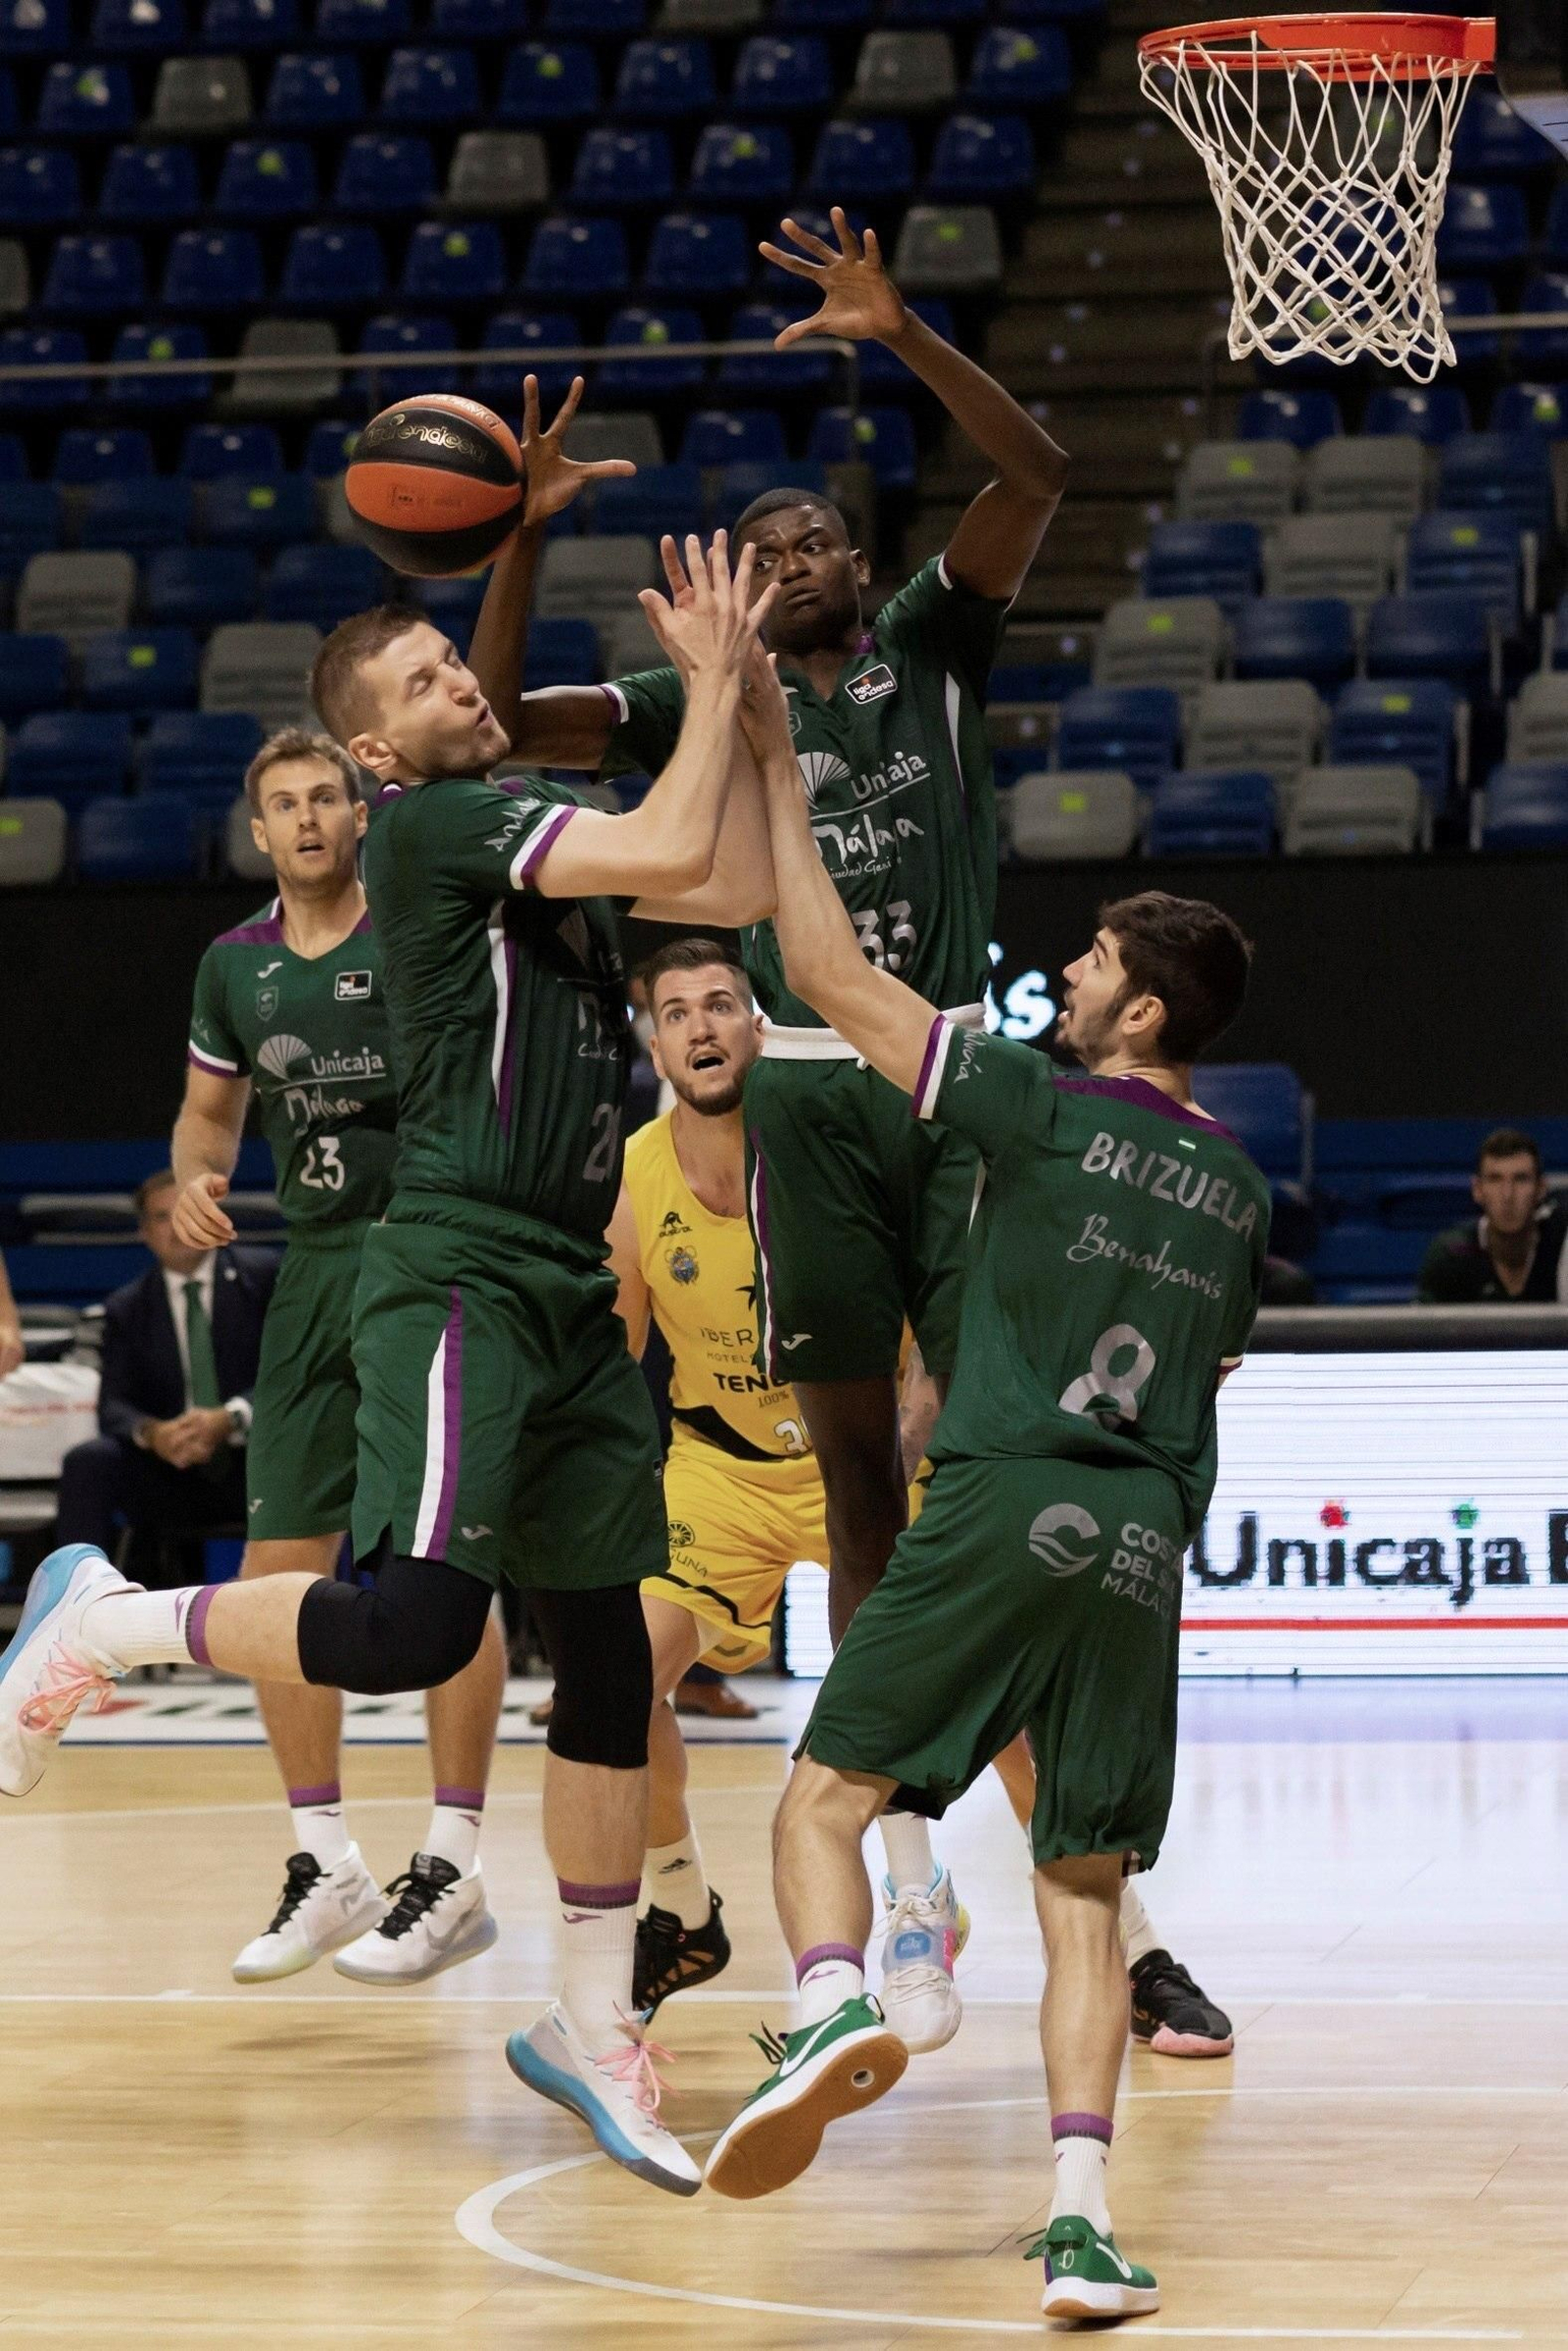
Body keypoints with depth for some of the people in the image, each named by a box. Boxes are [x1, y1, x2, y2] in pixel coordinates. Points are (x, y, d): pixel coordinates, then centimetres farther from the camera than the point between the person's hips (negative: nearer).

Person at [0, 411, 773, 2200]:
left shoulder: (524, 825, 17)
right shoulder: (434, 822, -9)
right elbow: (678, 854, -20)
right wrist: (716, 679, -5)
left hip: (568, 1291, 9)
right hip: (458, 1274, -9)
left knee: (608, 1652, 8)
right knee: (413, 1623, -21)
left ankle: (592, 2031, 17)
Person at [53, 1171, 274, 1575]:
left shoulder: (263, 1275, 5)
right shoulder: (126, 1309, 12)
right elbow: (113, 1406, 2)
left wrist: (230, 1420, -22)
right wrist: (151, 1433, -23)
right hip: (172, 1476, 2)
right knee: (86, 1462, -24)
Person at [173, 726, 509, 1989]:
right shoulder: (236, 964, 10)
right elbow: (211, 1104, 24)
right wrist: (196, 1176, 2)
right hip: (316, 1268, 6)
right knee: (279, 1570, 2)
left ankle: (453, 1872, -2)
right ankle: (327, 1866, 14)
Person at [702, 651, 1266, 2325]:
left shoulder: (1041, 1108, -1)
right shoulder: (1239, 1192, 16)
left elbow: (828, 972, 1)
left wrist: (773, 760, 8)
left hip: (1006, 1502, -5)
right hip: (1148, 1541, 5)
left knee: (826, 1798, 3)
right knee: (1084, 1894, 7)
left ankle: (832, 2009, -27)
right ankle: (1080, 2217, -6)